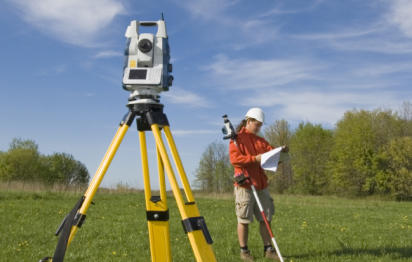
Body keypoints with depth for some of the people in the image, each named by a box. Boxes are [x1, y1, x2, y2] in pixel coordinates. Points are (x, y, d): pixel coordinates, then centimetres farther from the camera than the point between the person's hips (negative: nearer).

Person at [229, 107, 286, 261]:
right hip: (245, 185, -7)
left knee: (265, 219, 8)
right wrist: (255, 158, -22)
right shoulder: (237, 139, -3)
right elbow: (234, 159, -15)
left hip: (261, 185, 7)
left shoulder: (260, 140, 18)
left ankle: (268, 249, 16)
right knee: (244, 220, -1)